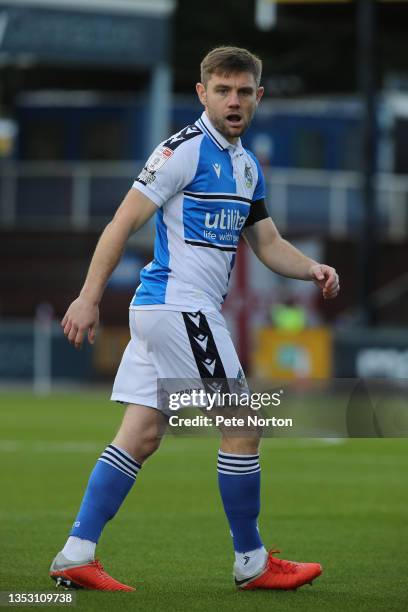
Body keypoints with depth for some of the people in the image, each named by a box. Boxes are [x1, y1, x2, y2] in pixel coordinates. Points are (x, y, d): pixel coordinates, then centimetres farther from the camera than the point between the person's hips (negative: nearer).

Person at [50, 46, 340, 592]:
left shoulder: (247, 166, 17)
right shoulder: (186, 149, -11)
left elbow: (268, 244, 20)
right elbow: (124, 221, -12)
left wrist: (314, 269, 0)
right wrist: (89, 297, -16)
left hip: (163, 312, 9)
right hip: (178, 306, -9)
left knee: (141, 435, 4)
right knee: (243, 426, -4)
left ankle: (76, 555, 3)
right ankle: (252, 562, 6)